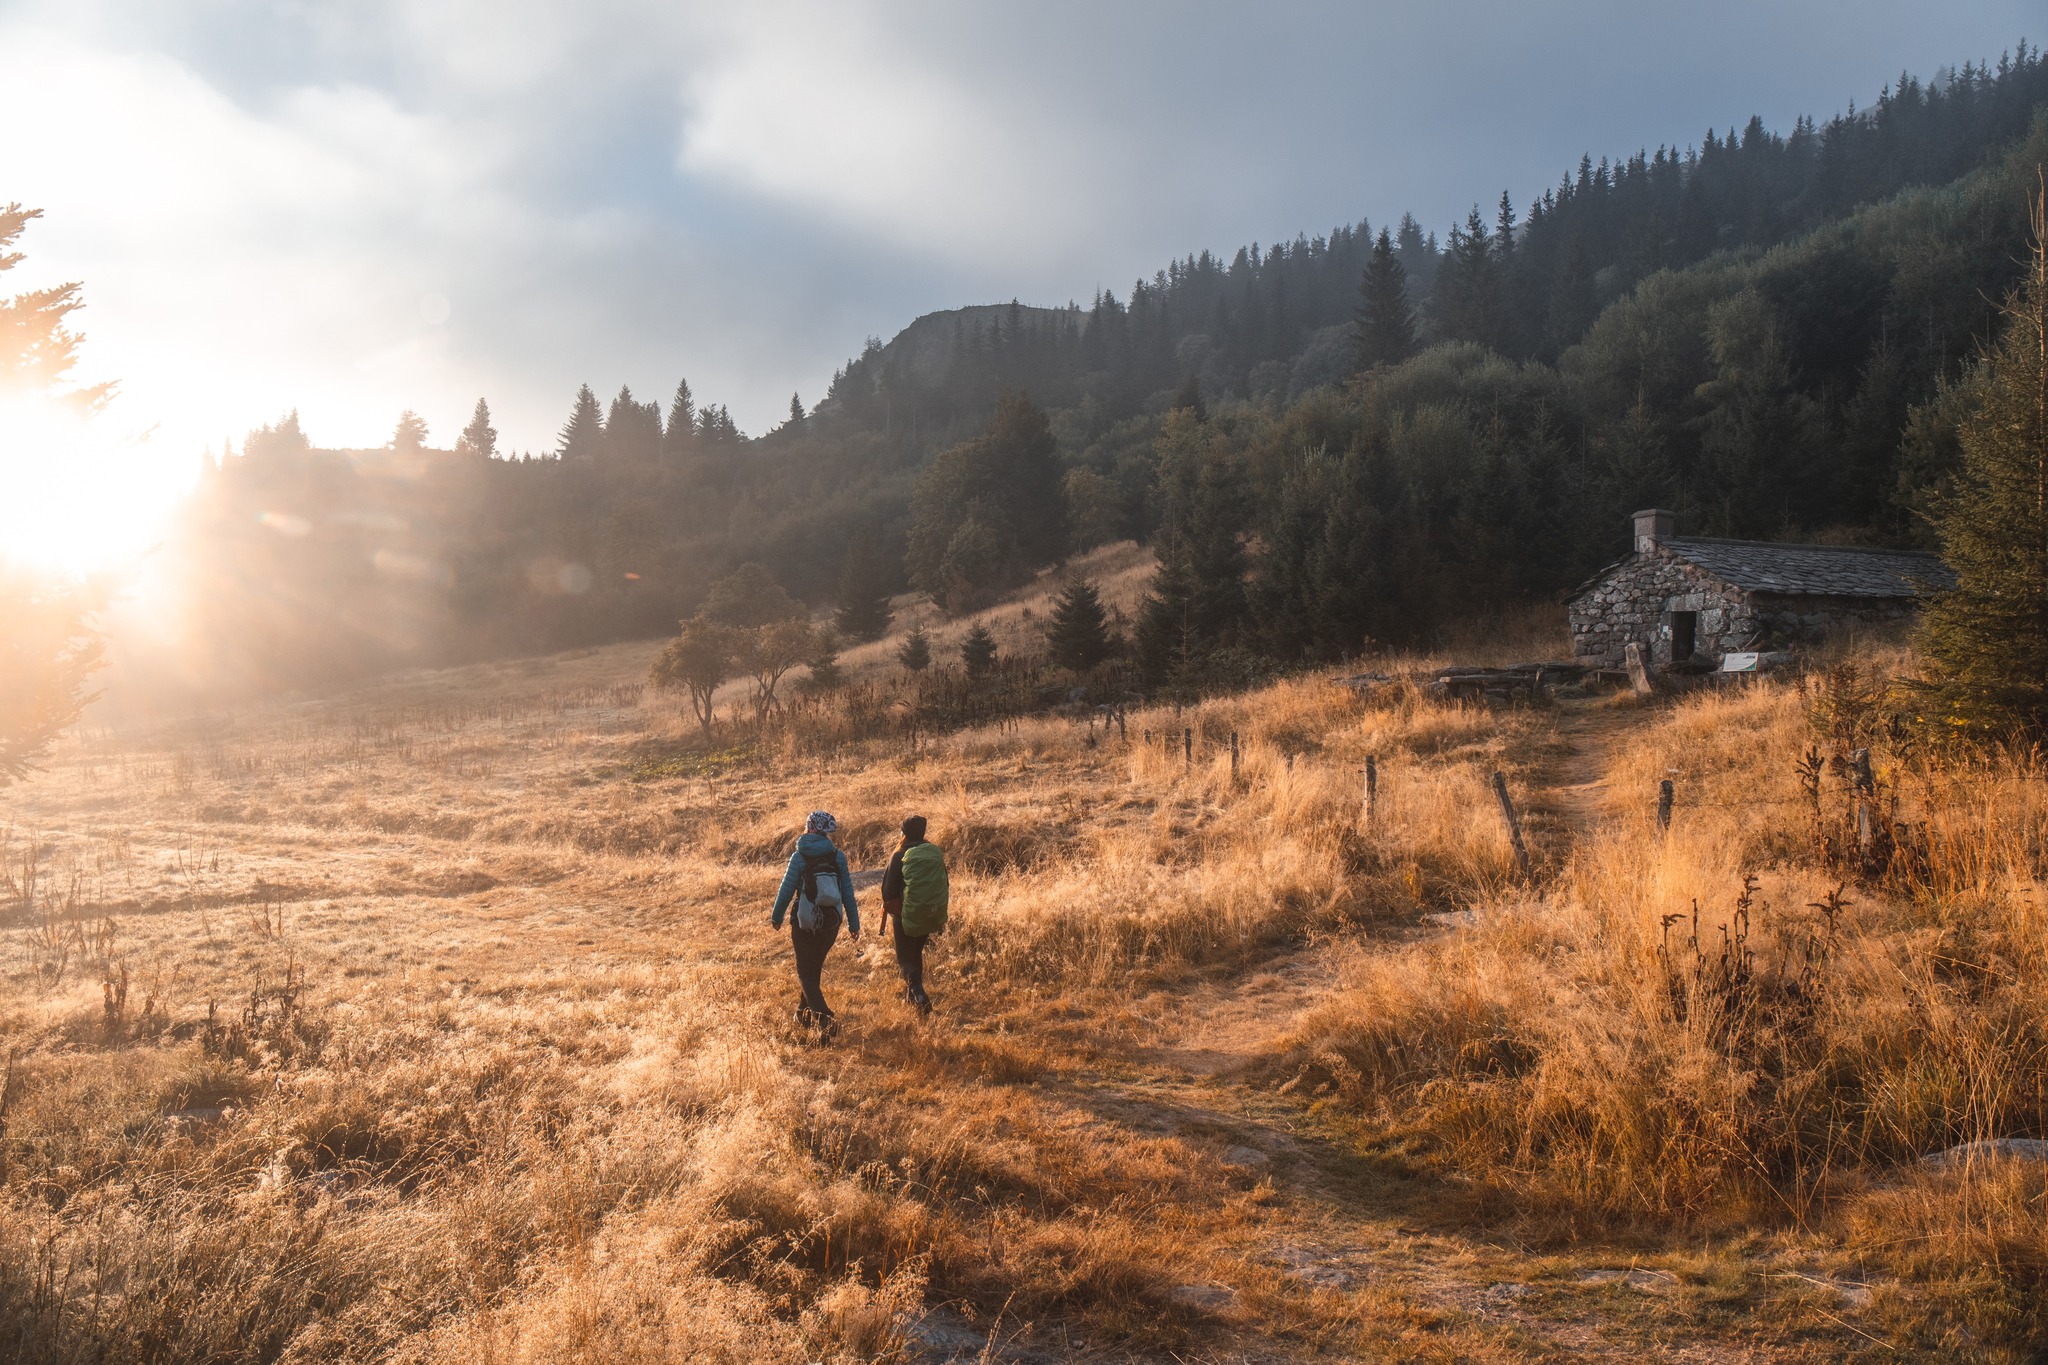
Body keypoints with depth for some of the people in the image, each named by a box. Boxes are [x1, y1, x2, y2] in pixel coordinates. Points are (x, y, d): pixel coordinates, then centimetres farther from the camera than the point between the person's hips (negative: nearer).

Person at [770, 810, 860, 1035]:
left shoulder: (799, 856, -9)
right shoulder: (838, 856, -1)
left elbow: (787, 889, -7)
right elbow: (848, 893, 1)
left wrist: (776, 917, 7)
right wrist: (854, 924, 8)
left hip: (804, 922, -4)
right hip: (831, 923, 4)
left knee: (806, 973, 3)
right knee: (814, 968, 23)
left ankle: (824, 1020, -14)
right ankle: (804, 1014, 34)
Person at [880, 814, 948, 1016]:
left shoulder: (900, 856, -13)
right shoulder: (936, 853, 1)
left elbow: (889, 889, -11)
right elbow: (944, 884, 7)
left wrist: (887, 906, 11)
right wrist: (940, 916, 18)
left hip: (907, 916, -5)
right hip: (932, 914, 5)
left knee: (906, 958, 3)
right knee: (916, 953, 26)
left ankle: (919, 994, -18)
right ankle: (912, 992, 36)